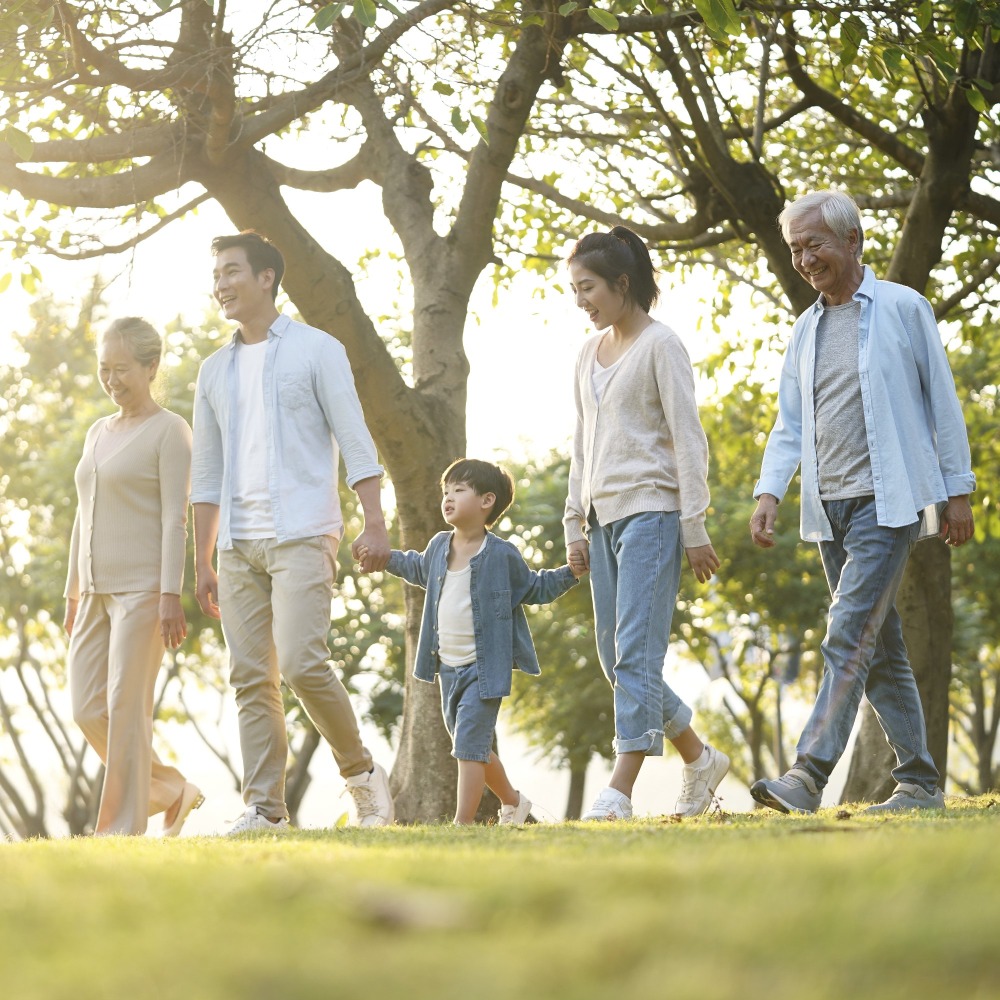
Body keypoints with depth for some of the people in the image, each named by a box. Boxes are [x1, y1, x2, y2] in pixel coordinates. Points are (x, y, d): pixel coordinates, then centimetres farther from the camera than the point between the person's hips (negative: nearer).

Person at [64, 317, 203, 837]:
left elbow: (176, 519, -11)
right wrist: (74, 594, 18)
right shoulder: (98, 434, 18)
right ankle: (171, 790, 16)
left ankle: (123, 826, -6)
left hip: (144, 589, -7)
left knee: (126, 708, -10)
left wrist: (171, 596, -18)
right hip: (98, 591, 7)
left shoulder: (170, 431, -3)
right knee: (88, 711, 2)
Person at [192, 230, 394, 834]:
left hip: (302, 535, -5)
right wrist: (203, 562, 14)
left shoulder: (316, 349, 3)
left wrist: (374, 523, -13)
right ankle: (266, 808, 3)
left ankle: (362, 772, 2)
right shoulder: (215, 370, 17)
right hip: (239, 545, 6)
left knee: (301, 663, -17)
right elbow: (207, 473, 18)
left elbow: (355, 440, -3)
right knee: (252, 677, 1)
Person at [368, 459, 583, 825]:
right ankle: (512, 801, 36)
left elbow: (535, 588, 4)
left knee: (469, 743, -14)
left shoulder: (502, 554, -9)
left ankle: (463, 822, -14)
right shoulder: (439, 546, 5)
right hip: (449, 667, 7)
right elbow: (420, 569, 29)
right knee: (475, 746, 16)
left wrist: (570, 573, -8)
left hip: (485, 667, -6)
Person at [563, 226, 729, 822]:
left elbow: (688, 439, -7)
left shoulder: (660, 345, -4)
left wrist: (694, 527, -12)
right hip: (604, 518, 8)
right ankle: (700, 758, 22)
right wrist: (576, 525, 17)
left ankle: (620, 791, -19)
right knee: (616, 659, 7)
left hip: (650, 511, -8)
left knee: (636, 653, -14)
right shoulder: (589, 354, 17)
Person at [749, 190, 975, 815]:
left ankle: (809, 776, -25)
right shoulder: (806, 330, 15)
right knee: (881, 650, 9)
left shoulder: (903, 308, -1)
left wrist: (958, 490, -2)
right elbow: (790, 423, 14)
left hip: (888, 500, -6)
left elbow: (943, 402, 0)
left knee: (850, 637, -17)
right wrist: (770, 491, -2)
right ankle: (920, 783, 15)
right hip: (829, 509, 6)